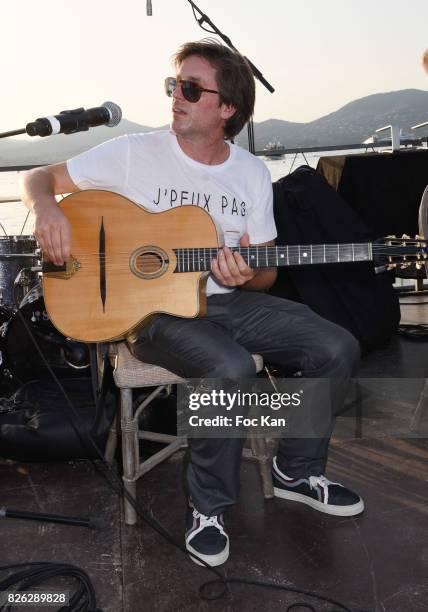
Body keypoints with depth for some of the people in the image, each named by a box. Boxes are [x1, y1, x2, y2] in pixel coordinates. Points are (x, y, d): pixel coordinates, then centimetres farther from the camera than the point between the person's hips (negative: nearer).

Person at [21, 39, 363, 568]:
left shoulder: (253, 173, 6)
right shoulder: (134, 153, -4)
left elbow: (267, 273, 10)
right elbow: (39, 177, 2)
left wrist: (246, 277, -14)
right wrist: (47, 209, -21)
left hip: (227, 300, 5)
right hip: (152, 309, -4)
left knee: (337, 349, -9)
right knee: (233, 369, -34)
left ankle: (297, 472, 13)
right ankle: (208, 504, -6)